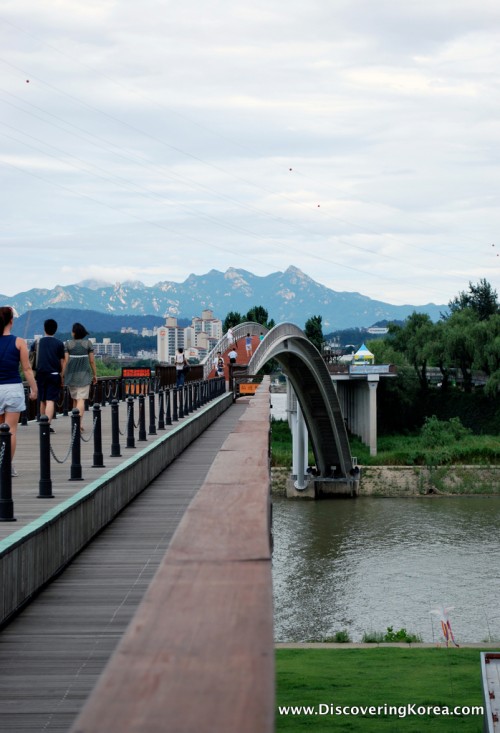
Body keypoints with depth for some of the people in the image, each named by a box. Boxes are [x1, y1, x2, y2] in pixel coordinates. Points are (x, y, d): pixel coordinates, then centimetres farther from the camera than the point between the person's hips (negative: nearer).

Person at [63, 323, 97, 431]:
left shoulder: (67, 344, -2)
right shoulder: (88, 343, -1)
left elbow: (65, 361, -5)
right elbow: (92, 361, 0)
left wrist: (62, 375, 0)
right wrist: (95, 374, 10)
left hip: (71, 375, 1)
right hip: (84, 374, -1)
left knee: (74, 399, 15)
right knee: (81, 399, -6)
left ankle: (77, 424, 20)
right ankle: (79, 422, -23)